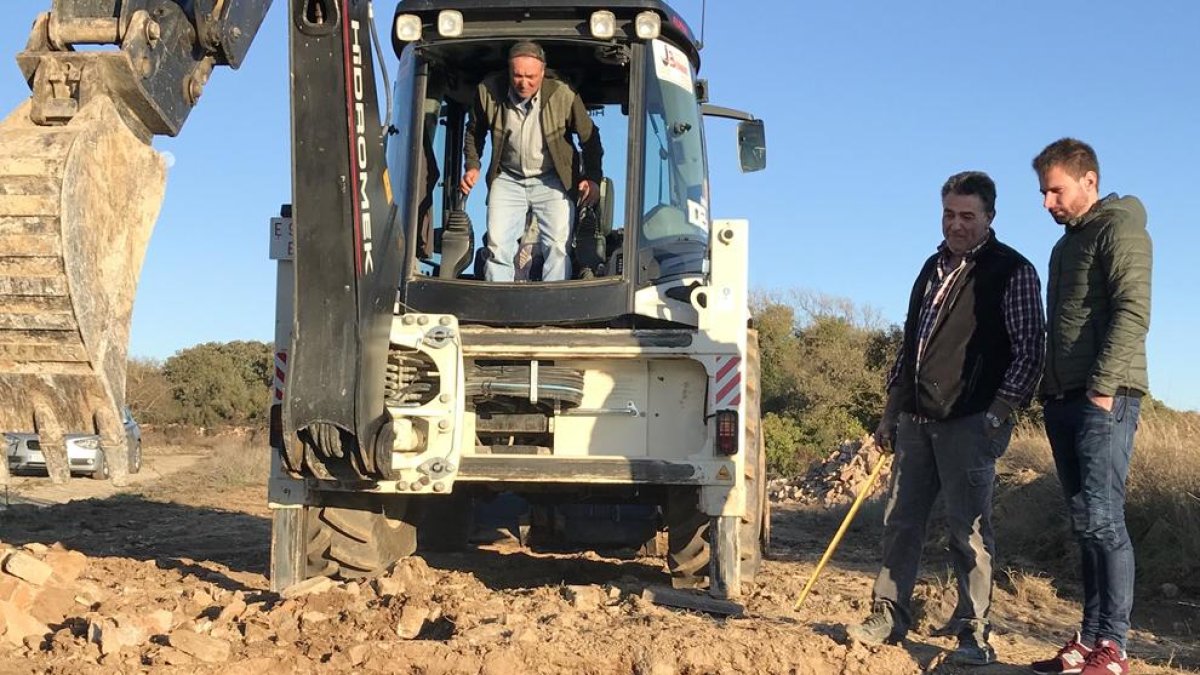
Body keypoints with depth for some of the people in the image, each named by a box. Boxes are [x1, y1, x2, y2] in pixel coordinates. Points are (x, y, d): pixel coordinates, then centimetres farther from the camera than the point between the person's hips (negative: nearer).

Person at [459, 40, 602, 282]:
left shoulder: (564, 96, -17)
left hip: (552, 181, -2)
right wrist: (472, 166, -2)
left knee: (557, 248, -9)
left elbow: (590, 138, -2)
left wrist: (592, 179, -11)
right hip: (508, 180, 2)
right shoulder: (488, 92, -12)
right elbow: (474, 132, 10)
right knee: (497, 246, -5)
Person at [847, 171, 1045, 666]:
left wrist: (995, 418, -14)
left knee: (969, 529, -3)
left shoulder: (1013, 272, -2)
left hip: (971, 423, -6)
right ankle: (889, 617, 18)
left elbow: (1029, 352, -7)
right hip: (916, 420, 6)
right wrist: (891, 412, 17)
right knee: (900, 521, 8)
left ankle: (973, 634, 6)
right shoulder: (934, 268, 17)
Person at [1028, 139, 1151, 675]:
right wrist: (1050, 389, 16)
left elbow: (1133, 312, -15)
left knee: (1099, 517, -13)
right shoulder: (1068, 243, 23)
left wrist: (1103, 386, -21)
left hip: (1105, 397, -9)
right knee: (1085, 523, 8)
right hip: (1065, 399, 9)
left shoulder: (1120, 227, -4)